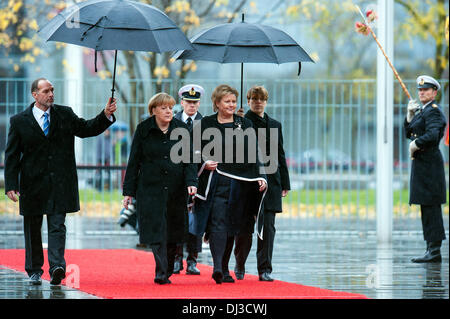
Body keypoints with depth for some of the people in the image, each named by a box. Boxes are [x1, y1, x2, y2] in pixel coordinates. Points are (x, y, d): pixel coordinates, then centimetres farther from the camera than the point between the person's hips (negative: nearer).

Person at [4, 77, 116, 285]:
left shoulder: (65, 115, 7)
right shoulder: (20, 121, 0)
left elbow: (87, 129, 13)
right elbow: (12, 156, -1)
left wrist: (106, 115, -4)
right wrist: (11, 185, -8)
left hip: (60, 183, 0)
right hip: (33, 183, 0)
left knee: (57, 226, -9)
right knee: (32, 228, 9)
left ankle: (57, 267, -19)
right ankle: (34, 271, 21)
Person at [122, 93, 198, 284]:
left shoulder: (181, 129, 7)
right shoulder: (144, 130, 3)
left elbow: (189, 159, 5)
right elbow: (134, 162, 5)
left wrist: (191, 182, -11)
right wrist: (128, 191, 2)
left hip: (176, 189, 2)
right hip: (150, 188, -2)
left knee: (173, 232, 4)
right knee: (156, 230, -12)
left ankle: (167, 270, 18)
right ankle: (161, 272, -16)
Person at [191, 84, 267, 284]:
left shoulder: (245, 125, 10)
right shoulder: (205, 125, 4)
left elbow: (253, 155, 10)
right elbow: (195, 152, 5)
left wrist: (260, 177, -1)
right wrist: (205, 163, -15)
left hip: (239, 183, 3)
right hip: (215, 182, -3)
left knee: (231, 226, 8)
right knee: (218, 222, -16)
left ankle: (224, 269, 17)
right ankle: (217, 267, -25)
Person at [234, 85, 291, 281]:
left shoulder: (275, 125, 14)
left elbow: (280, 155, 15)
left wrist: (284, 183, 10)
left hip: (270, 182, 3)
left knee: (268, 227, -3)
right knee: (245, 226, 1)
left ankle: (265, 270, -1)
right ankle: (239, 265, 21)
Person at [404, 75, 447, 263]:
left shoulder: (433, 111, -12)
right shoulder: (422, 111, 19)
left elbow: (432, 136, -26)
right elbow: (409, 133, 20)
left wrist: (415, 145, -13)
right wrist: (410, 115, 6)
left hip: (428, 163, -10)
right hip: (421, 163, 10)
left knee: (431, 207, -10)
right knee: (427, 207, 11)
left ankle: (434, 251, -11)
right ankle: (431, 249, 14)